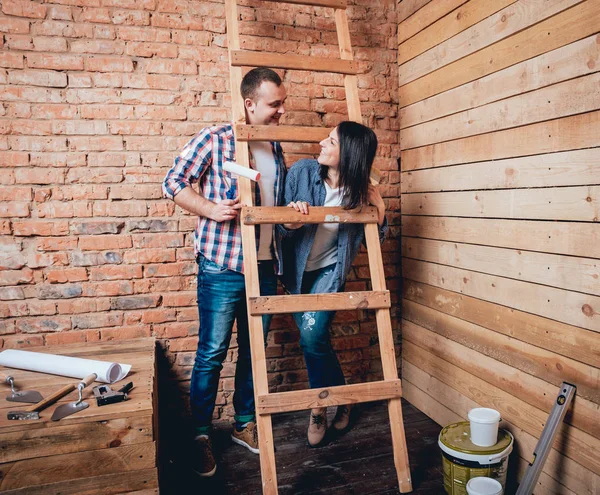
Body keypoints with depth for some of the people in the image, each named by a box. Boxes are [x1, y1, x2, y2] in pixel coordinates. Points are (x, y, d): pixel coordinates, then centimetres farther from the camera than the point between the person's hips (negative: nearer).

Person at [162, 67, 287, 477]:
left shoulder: (276, 149, 15)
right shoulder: (215, 139, -3)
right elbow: (174, 183, -4)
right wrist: (209, 208, -18)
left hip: (265, 267, 6)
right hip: (222, 266, -6)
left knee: (254, 351, 14)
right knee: (211, 354, 2)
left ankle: (245, 424, 32)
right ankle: (201, 435, 20)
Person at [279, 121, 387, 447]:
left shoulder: (360, 192, -12)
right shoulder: (301, 172, -14)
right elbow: (283, 227, -9)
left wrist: (380, 211, -16)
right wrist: (289, 221, -32)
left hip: (329, 270, -2)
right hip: (298, 270, 2)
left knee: (313, 337, -15)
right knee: (314, 340, 8)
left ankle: (321, 406, 13)